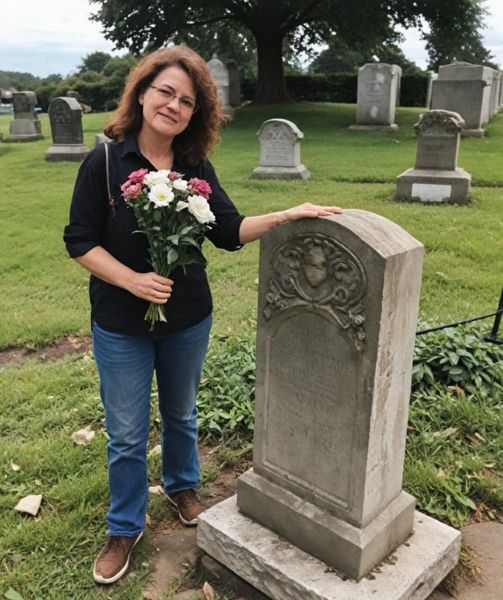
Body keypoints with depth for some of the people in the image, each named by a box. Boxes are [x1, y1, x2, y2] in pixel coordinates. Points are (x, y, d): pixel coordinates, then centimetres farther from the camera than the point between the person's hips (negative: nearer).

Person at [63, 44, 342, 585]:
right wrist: (133, 280, -24)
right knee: (126, 434, 10)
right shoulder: (105, 162, -12)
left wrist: (289, 215, -15)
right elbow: (80, 241, -11)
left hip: (188, 320, 3)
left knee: (181, 414, 23)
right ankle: (124, 528, 33)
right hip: (122, 325, -3)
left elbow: (229, 231, -3)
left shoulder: (197, 167, -3)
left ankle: (182, 486, 51)